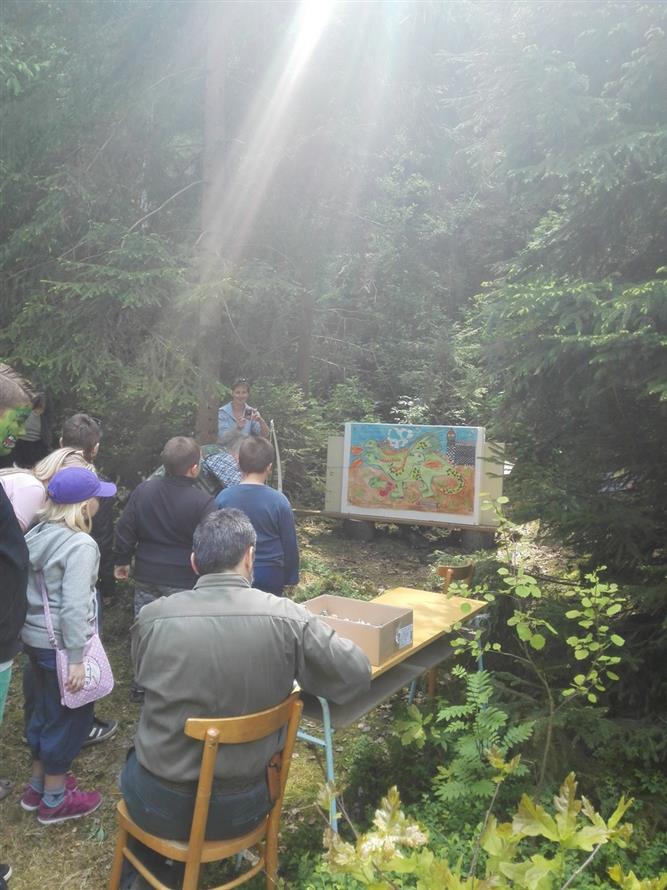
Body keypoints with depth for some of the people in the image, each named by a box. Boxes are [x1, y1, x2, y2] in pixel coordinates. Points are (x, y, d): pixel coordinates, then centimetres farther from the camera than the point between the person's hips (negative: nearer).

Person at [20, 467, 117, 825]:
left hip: (34, 637, 9)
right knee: (69, 717, 9)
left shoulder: (37, 534, 2)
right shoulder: (80, 545, -23)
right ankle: (54, 800, 23)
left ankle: (37, 785, 39)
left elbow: (29, 588, 11)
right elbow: (74, 607, -26)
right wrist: (76, 659, -21)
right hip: (60, 644, -8)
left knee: (45, 710, 23)